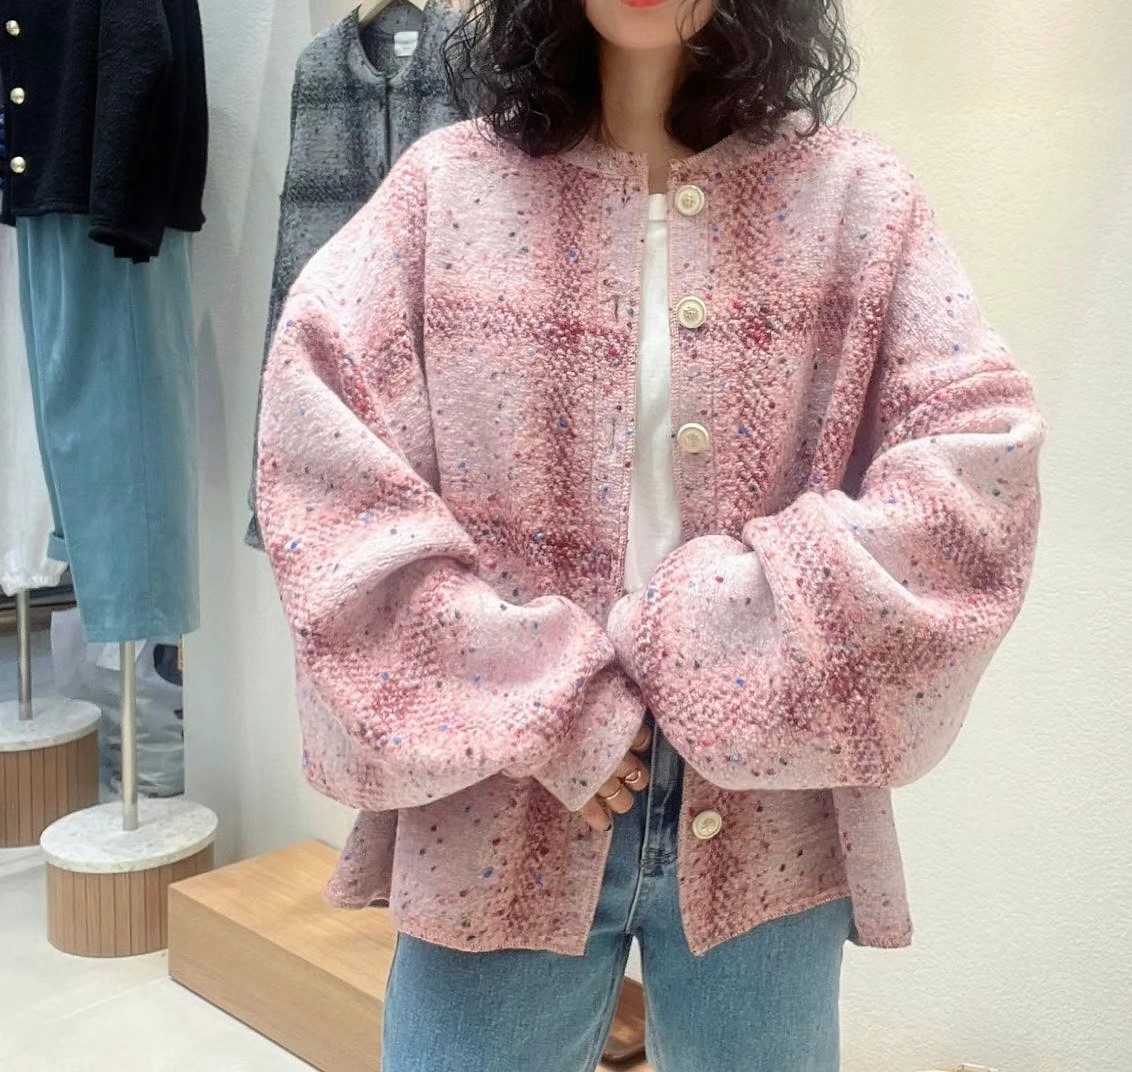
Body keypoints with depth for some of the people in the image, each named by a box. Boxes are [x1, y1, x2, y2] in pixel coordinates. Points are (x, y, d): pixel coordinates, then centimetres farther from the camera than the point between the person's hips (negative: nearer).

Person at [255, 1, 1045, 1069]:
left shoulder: (853, 194, 1)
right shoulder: (447, 185, 0)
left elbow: (980, 462, -7)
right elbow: (321, 454, -9)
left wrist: (715, 640, -15)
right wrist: (540, 705, -14)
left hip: (766, 817, 1)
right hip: (504, 810, 0)